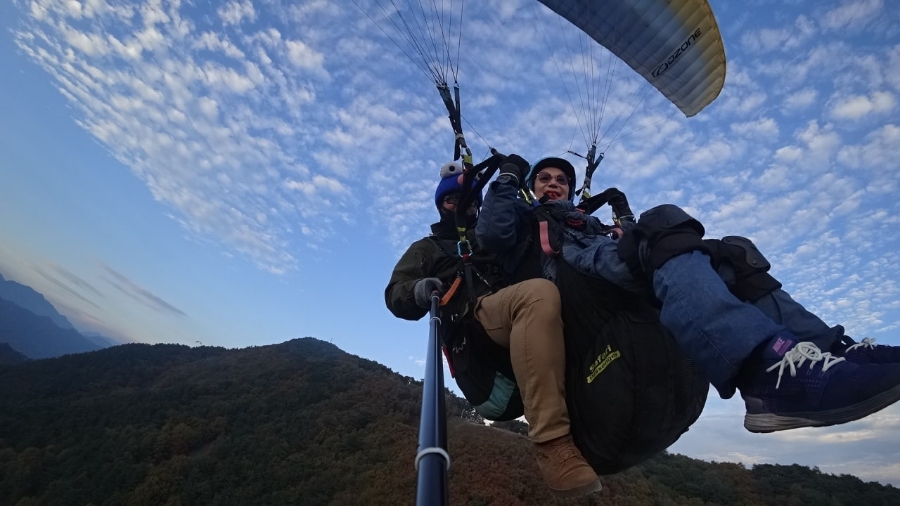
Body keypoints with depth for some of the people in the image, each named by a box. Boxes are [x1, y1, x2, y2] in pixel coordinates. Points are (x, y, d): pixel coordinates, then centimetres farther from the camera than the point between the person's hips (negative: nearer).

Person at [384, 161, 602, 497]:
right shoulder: (427, 248, 28)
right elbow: (396, 295, 12)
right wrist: (418, 291, -12)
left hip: (525, 326, 5)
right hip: (473, 321, -4)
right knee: (540, 292, -33)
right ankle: (552, 444, -37)